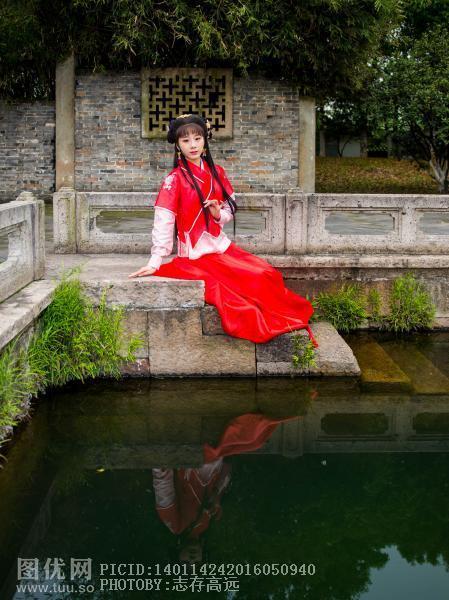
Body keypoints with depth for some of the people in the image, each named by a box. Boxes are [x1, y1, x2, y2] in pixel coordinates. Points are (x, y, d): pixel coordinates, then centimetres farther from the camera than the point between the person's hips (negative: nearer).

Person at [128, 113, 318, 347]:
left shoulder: (217, 173, 8)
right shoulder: (174, 180, -8)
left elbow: (231, 207, 17)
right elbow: (163, 222, -16)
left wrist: (219, 214, -8)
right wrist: (155, 261, -25)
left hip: (221, 246, 5)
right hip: (195, 255, -5)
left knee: (265, 275, -13)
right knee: (230, 293, -24)